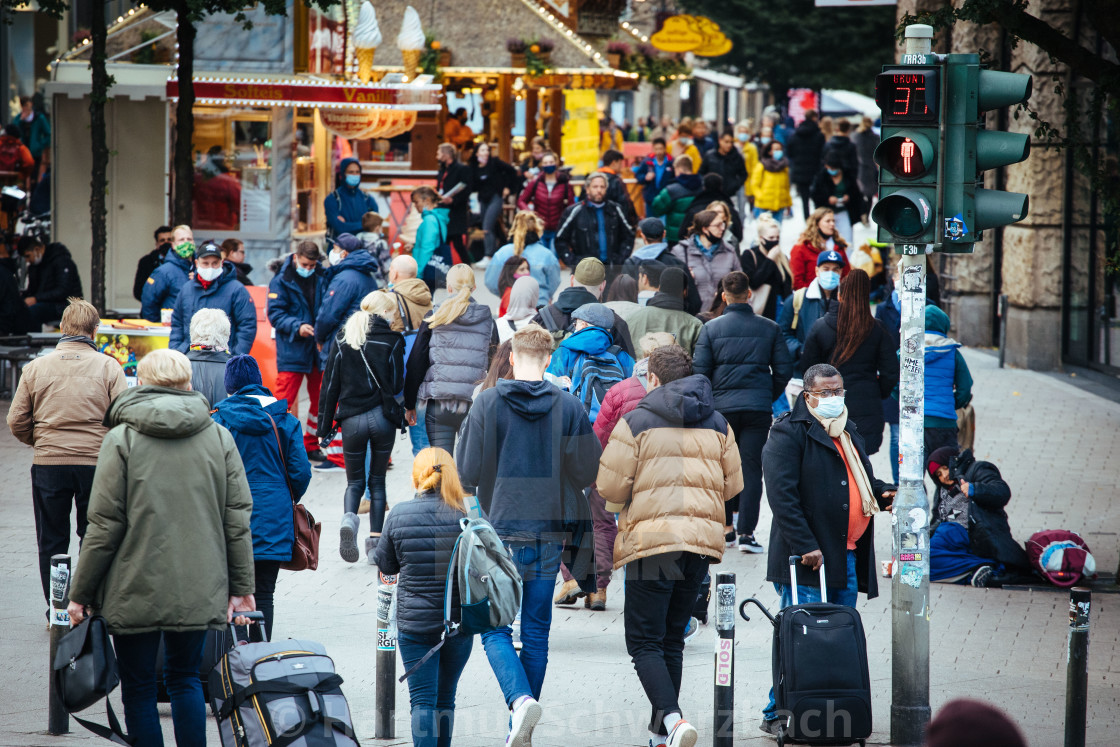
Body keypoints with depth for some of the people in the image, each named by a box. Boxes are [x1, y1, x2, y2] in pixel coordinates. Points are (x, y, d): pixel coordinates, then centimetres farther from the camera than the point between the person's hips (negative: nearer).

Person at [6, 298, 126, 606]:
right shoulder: (108, 367, -4)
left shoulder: (35, 367, 1)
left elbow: (16, 422, 2)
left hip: (48, 465, 1)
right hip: (96, 464, -1)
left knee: (51, 541, 11)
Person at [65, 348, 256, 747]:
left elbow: (105, 524, -7)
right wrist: (241, 587, 11)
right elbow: (238, 519, 4)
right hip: (199, 590, 3)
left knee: (138, 687, 6)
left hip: (136, 590, -3)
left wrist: (81, 593, 0)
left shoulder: (122, 439, -5)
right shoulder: (219, 437, 4)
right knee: (185, 679, 17)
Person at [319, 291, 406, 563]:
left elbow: (330, 385, 3)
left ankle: (348, 519, -19)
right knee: (377, 480, 13)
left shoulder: (343, 339, 3)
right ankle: (375, 542, 7)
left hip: (351, 420, 1)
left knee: (355, 482, 12)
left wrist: (324, 426, 7)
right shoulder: (391, 340, -5)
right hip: (382, 418, -1)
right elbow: (397, 384, -7)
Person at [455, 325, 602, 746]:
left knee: (496, 629, 4)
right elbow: (587, 473, -1)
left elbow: (468, 472, -7)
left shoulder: (487, 404, -8)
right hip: (549, 533, 2)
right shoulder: (568, 407, -4)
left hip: (500, 532, -2)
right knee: (536, 633, 11)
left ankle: (520, 698, -22)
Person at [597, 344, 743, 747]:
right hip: (702, 540, 5)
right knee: (672, 638, 18)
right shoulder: (718, 425, 11)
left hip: (652, 539, -5)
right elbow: (733, 486, 14)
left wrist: (620, 505, 17)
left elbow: (610, 487, -6)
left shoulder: (635, 422, -5)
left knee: (644, 641, -2)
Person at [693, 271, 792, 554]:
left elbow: (700, 371, -3)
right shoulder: (769, 328, 2)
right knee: (751, 469, 2)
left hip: (722, 406, 0)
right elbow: (784, 369, 3)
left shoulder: (711, 328, -2)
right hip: (758, 408, 0)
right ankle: (746, 532, -5)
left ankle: (724, 527, 16)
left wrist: (706, 402, 12)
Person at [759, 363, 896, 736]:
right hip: (806, 560, -8)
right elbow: (782, 494, -16)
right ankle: (778, 715, 0)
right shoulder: (789, 433, -8)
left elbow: (860, 480, 33)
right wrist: (806, 546, -21)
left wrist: (883, 493, 9)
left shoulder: (849, 434, 19)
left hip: (847, 557, 8)